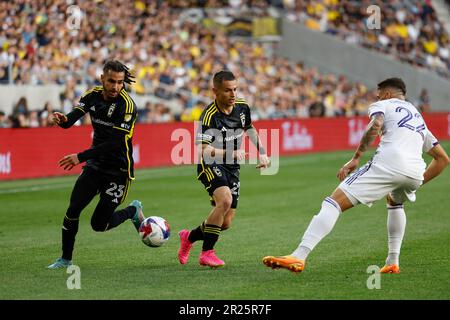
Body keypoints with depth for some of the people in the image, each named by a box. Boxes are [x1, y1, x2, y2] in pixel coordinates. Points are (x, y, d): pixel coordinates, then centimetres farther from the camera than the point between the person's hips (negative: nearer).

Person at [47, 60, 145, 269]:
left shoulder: (127, 105, -20)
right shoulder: (92, 95, -2)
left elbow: (115, 143, -25)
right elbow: (70, 121, -8)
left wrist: (81, 157, -27)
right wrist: (60, 119, -33)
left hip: (118, 171, -5)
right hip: (95, 165, 5)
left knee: (99, 225, -3)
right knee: (72, 211, -8)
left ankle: (133, 211, 25)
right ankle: (65, 259, 9)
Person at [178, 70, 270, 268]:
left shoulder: (242, 107, -1)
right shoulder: (209, 116, -22)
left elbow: (250, 129, 21)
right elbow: (204, 149, -32)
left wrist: (262, 153, 13)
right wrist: (231, 153, -43)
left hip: (232, 168, 7)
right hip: (211, 165, -6)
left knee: (225, 223, 3)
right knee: (225, 200, -33)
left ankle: (189, 237, 31)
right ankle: (207, 253, -22)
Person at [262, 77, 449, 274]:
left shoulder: (384, 105, 20)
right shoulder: (419, 119, 39)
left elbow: (376, 124, -5)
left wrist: (356, 158, -4)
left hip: (389, 163, -6)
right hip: (415, 173, 6)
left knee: (335, 202, -9)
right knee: (395, 202, 41)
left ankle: (299, 256, -26)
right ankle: (393, 262, 29)